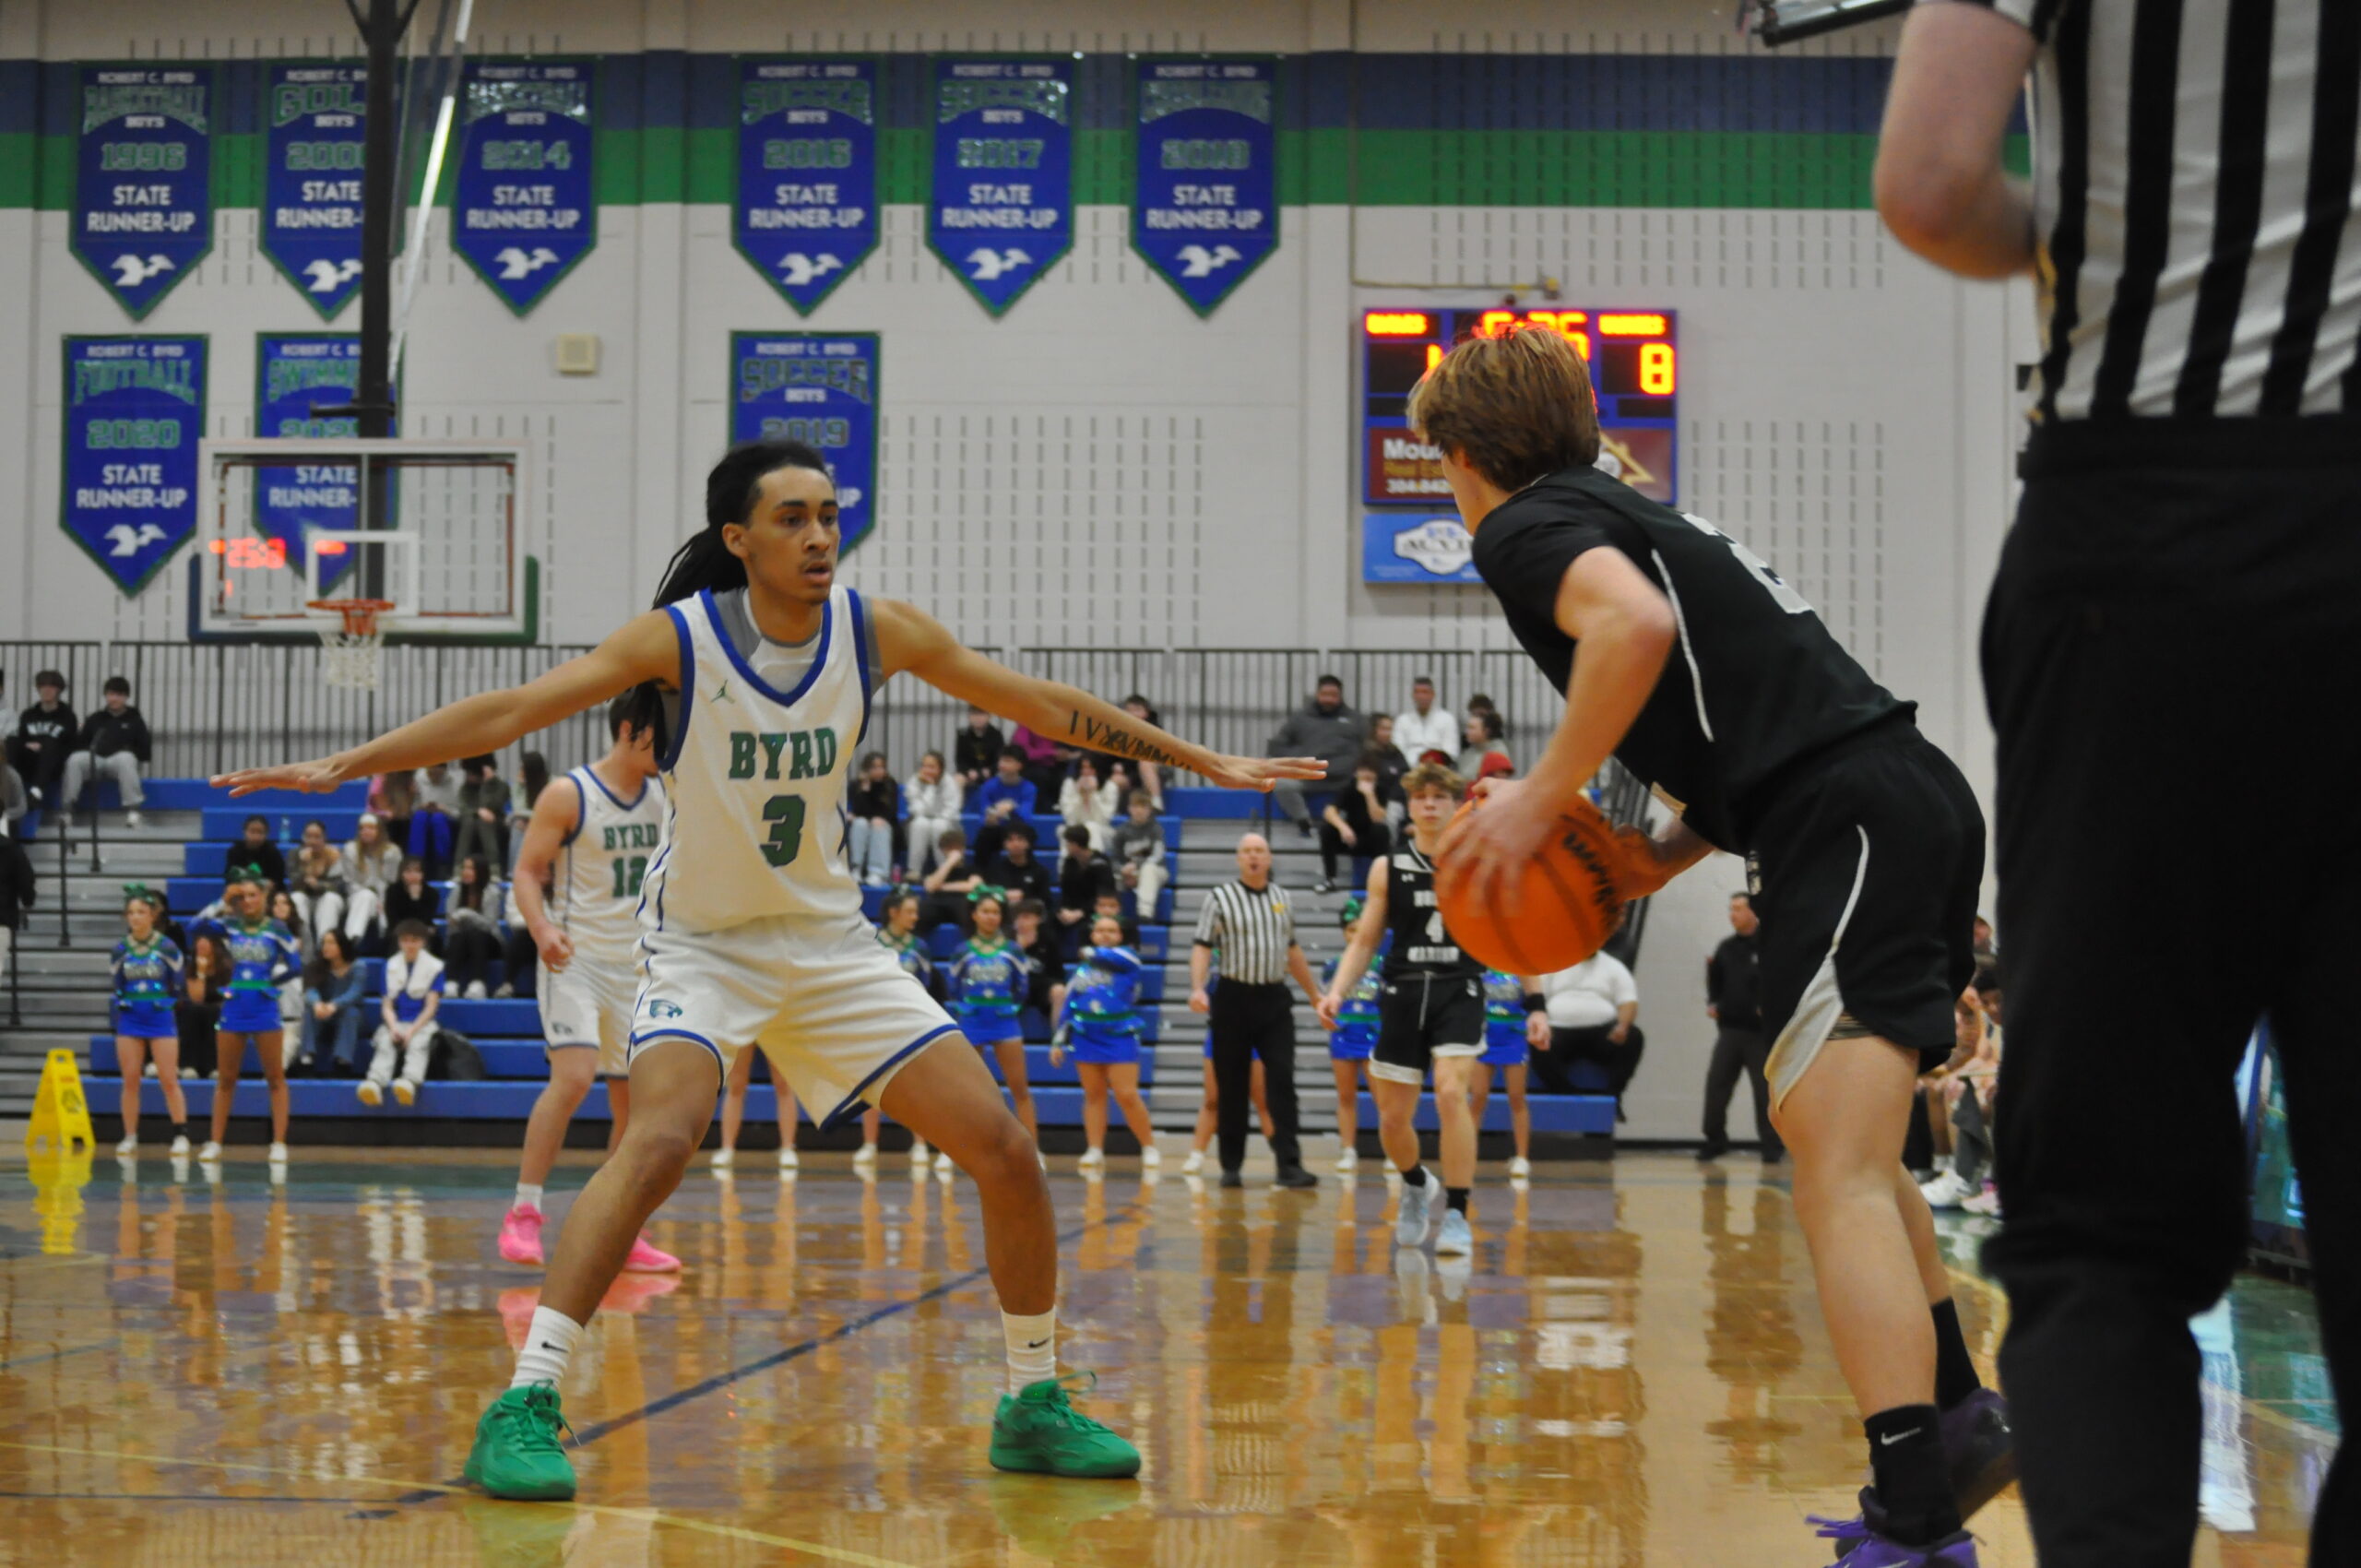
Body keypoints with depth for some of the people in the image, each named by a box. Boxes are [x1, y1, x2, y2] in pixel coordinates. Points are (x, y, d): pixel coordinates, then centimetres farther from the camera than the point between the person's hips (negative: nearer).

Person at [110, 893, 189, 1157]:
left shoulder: (166, 947, -3)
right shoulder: (121, 950, 5)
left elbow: (177, 985, 1)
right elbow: (117, 988, 11)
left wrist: (165, 1003, -8)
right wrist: (120, 1003, 0)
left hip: (161, 1017, -3)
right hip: (130, 1019, 3)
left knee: (169, 1079, -4)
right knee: (130, 1080, 2)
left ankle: (181, 1135, 1)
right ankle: (130, 1138, 9)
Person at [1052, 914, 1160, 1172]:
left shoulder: (1127, 959, -1)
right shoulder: (1083, 969, 12)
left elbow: (1109, 956, -22)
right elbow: (1070, 1006, 15)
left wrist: (1091, 953, 1)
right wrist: (1059, 1041, 11)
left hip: (1120, 1038, -4)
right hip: (1087, 1038, 4)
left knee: (1127, 1096, -9)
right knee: (1094, 1096, 5)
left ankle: (1149, 1148, 2)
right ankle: (1094, 1151, 7)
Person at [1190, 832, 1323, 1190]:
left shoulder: (1282, 899, 12)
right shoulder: (1221, 898, 0)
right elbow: (1202, 946, -6)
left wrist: (1315, 995, 25)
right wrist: (1197, 988, -22)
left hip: (1275, 1000, 3)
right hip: (1234, 999, -3)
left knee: (1282, 1081, -8)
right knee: (1231, 1088, 3)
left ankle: (1289, 1165, -11)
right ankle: (1231, 1167, 12)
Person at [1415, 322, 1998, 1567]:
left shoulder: (1523, 527, 0)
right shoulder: (1631, 516, 28)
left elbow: (1634, 624, -22)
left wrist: (1542, 798, -12)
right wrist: (1667, 853, 20)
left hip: (1852, 827, -10)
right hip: (1916, 806, 10)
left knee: (1839, 1178, -17)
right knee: (1844, 1150, 25)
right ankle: (1959, 1425, 34)